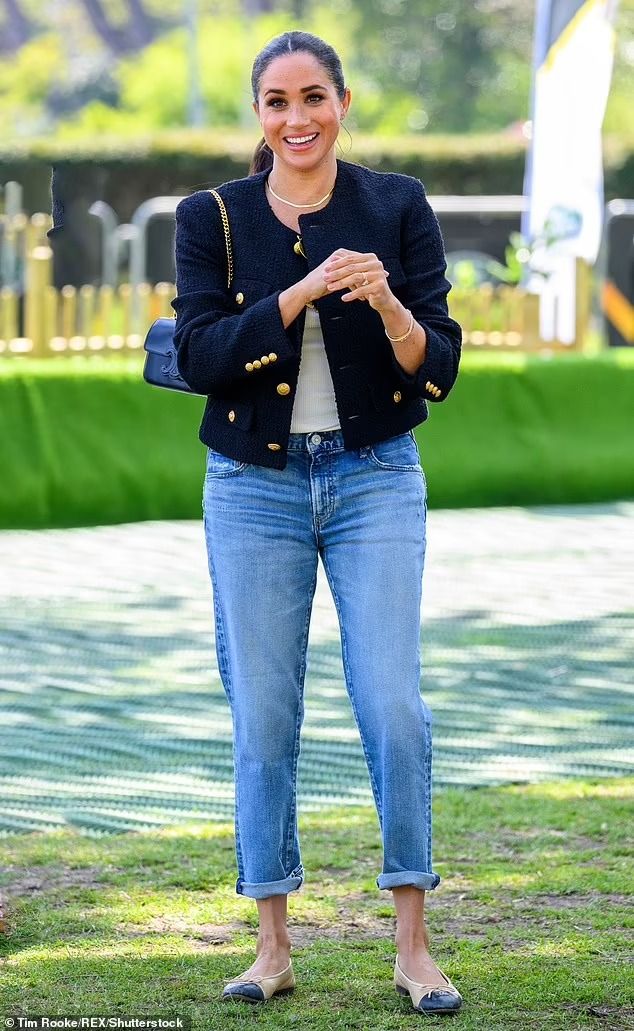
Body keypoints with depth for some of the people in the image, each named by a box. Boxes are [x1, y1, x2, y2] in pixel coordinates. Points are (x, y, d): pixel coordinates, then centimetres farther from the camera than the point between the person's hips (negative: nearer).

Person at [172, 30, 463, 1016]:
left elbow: (440, 369, -3)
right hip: (255, 486, 1)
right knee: (263, 719, 2)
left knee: (394, 705, -8)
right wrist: (299, 294, -21)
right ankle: (273, 946, 12)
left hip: (375, 480, -1)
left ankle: (414, 947, 1)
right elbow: (201, 357, -11)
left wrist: (388, 304, -22)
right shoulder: (212, 219, 1)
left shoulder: (398, 207, 0)